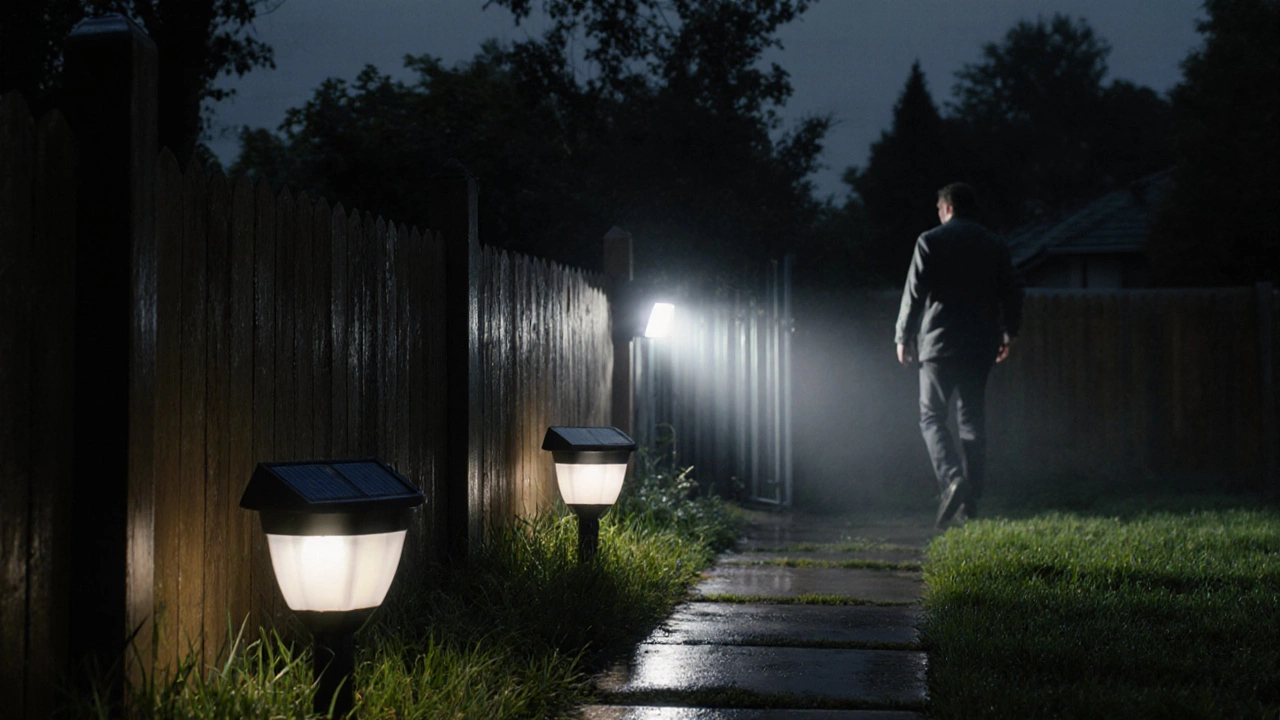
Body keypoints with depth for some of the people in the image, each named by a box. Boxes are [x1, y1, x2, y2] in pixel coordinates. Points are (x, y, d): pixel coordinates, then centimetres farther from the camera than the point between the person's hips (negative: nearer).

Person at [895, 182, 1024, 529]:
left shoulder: (930, 241, -3)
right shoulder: (995, 245, 9)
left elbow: (914, 293, -5)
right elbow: (1013, 290, 11)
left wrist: (904, 337, 3)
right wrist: (1009, 332, 23)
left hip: (939, 343, -4)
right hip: (981, 344, 4)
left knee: (932, 416, 2)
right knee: (973, 419, 9)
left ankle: (952, 478, -21)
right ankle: (970, 500, 6)